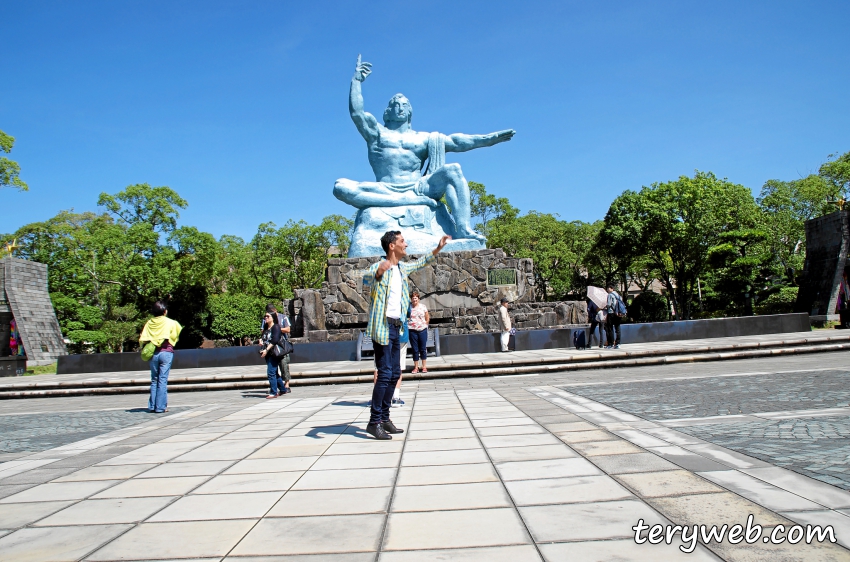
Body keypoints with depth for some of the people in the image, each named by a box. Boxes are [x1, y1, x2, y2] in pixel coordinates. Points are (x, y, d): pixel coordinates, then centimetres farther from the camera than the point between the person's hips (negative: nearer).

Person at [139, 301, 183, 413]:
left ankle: (152, 406, 13)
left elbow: (142, 340, 0)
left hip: (153, 354, 3)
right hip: (166, 352, -3)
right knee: (163, 380, -1)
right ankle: (160, 407, -2)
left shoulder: (149, 323, 5)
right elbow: (180, 332, 2)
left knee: (154, 380, 12)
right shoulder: (171, 323, -3)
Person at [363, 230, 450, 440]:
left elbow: (420, 263, 31)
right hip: (382, 326, -9)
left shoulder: (402, 268, 11)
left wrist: (438, 249, 27)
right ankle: (374, 422, -4)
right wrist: (377, 272, -56)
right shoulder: (380, 267, -14)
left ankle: (384, 418, 19)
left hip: (395, 326, 9)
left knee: (395, 373, 11)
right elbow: (365, 277, -35)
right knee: (385, 374, -11)